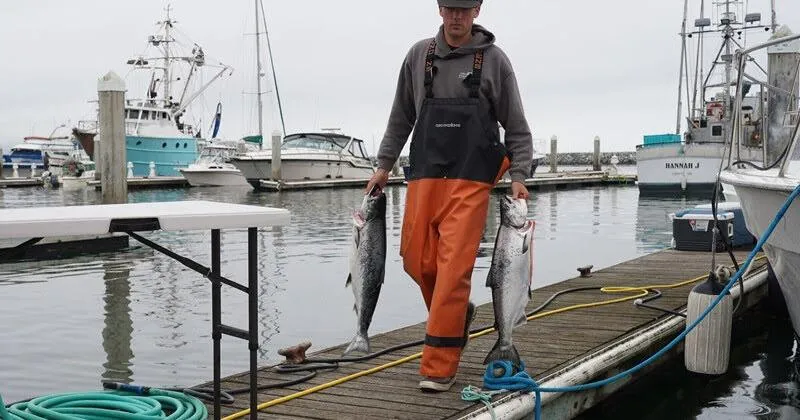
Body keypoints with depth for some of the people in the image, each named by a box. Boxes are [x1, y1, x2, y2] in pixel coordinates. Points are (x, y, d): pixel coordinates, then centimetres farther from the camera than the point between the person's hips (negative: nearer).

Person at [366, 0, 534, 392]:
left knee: (454, 267, -10)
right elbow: (401, 118, 17)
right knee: (416, 259, 5)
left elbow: (516, 126, 5)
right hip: (424, 175, 4)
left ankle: (439, 367, -4)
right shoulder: (419, 55, 9)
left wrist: (518, 175, -5)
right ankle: (457, 315, 35)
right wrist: (383, 165, 13)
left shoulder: (494, 59, 2)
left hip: (470, 181, -3)